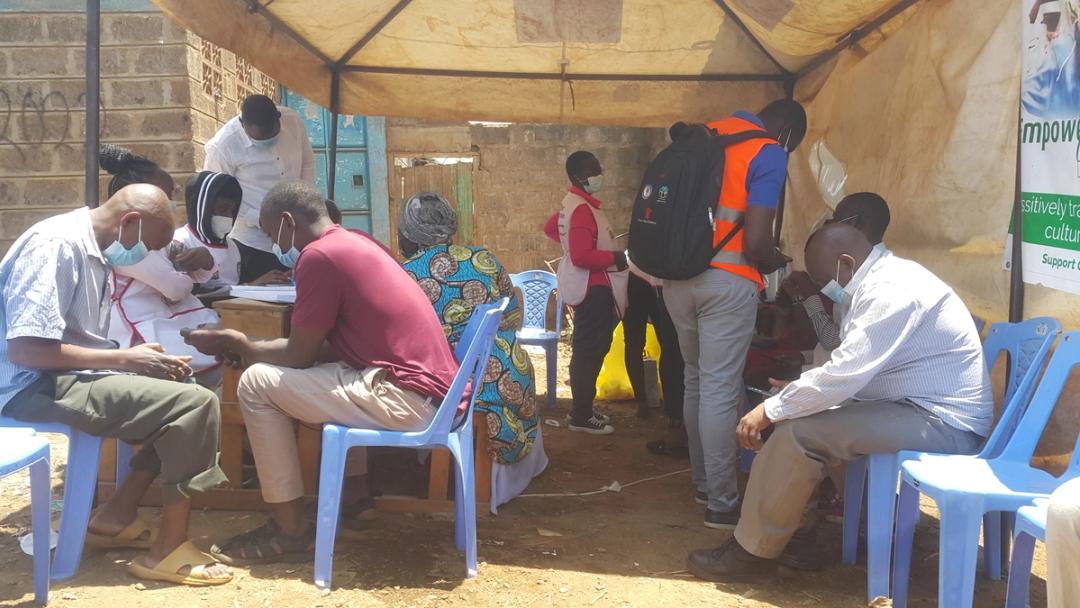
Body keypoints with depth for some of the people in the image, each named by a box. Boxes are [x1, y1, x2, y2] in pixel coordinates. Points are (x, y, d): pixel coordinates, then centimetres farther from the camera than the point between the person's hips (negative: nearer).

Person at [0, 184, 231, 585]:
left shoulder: (92, 250, 13)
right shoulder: (59, 245, -17)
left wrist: (137, 358, 0)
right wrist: (125, 359, -18)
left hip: (67, 375, 10)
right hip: (37, 386, -10)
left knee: (183, 394, 9)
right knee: (195, 406, -20)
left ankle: (116, 515, 9)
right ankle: (168, 550, -11)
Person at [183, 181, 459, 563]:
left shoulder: (318, 255, -11)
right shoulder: (352, 244, 17)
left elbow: (299, 356, -6)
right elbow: (322, 347, 21)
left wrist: (241, 346, 11)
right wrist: (247, 347, 20)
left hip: (405, 400, -10)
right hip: (432, 393, 10)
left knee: (257, 383, -3)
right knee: (325, 371, 32)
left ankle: (291, 530, 4)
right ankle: (352, 492, 31)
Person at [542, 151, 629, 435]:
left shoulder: (573, 203, 11)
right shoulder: (582, 209, -21)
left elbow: (550, 228, 27)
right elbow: (582, 257, -29)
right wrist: (615, 258, -18)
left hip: (590, 286, 11)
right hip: (593, 287, -11)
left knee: (588, 349, 17)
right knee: (590, 351, -5)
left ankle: (583, 408, 26)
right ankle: (581, 416, 2)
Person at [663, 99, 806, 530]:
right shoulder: (769, 155, -5)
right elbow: (756, 242, -13)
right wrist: (783, 267, 7)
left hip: (677, 276, 7)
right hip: (728, 281, -7)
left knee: (696, 380, 17)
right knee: (721, 390, -2)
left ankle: (704, 482, 28)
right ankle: (721, 503, 6)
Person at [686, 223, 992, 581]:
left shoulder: (891, 292, -21)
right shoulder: (883, 279, 12)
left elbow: (843, 375, -27)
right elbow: (851, 367, 16)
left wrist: (770, 411, -17)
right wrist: (793, 393, 5)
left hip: (944, 423, -11)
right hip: (922, 406, 11)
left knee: (799, 433, -18)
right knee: (804, 411, 7)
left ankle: (752, 551, -6)